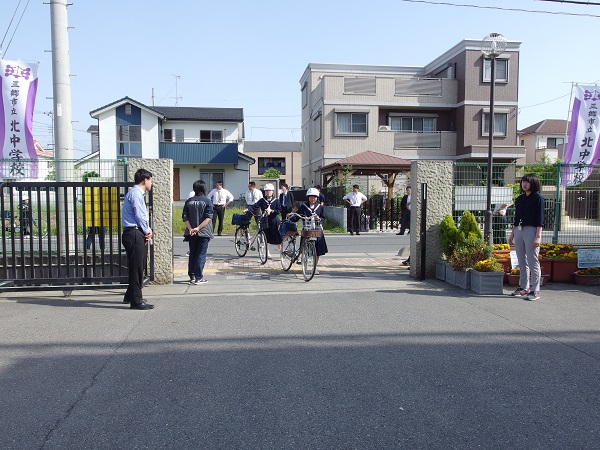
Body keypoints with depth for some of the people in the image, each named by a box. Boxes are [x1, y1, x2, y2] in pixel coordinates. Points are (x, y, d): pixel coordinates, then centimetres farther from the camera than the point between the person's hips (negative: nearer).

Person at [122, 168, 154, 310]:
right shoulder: (136, 193, -12)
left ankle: (130, 297, 30)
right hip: (134, 234, -11)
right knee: (136, 267, -7)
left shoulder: (138, 193, 20)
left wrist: (147, 230, 6)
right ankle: (136, 301, -1)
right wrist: (147, 231, -4)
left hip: (137, 234, 11)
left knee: (139, 267, 18)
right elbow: (140, 216, -17)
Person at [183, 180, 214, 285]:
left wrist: (190, 228, -10)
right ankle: (198, 278, -2)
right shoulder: (207, 201, -6)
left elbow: (185, 217, -2)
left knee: (192, 254, 13)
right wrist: (198, 228, -17)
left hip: (192, 233, 4)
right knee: (201, 255, 0)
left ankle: (192, 277, 17)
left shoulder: (188, 201, 4)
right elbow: (208, 217, -15)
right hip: (204, 232, -4)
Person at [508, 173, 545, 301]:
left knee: (533, 262, -4)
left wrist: (538, 236, -16)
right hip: (518, 230, 7)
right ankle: (523, 288, 19)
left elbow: (540, 219, -8)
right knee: (522, 262, 11)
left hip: (531, 230, -6)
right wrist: (512, 234, 17)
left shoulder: (538, 198, -3)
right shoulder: (520, 199, 15)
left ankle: (535, 291, -1)